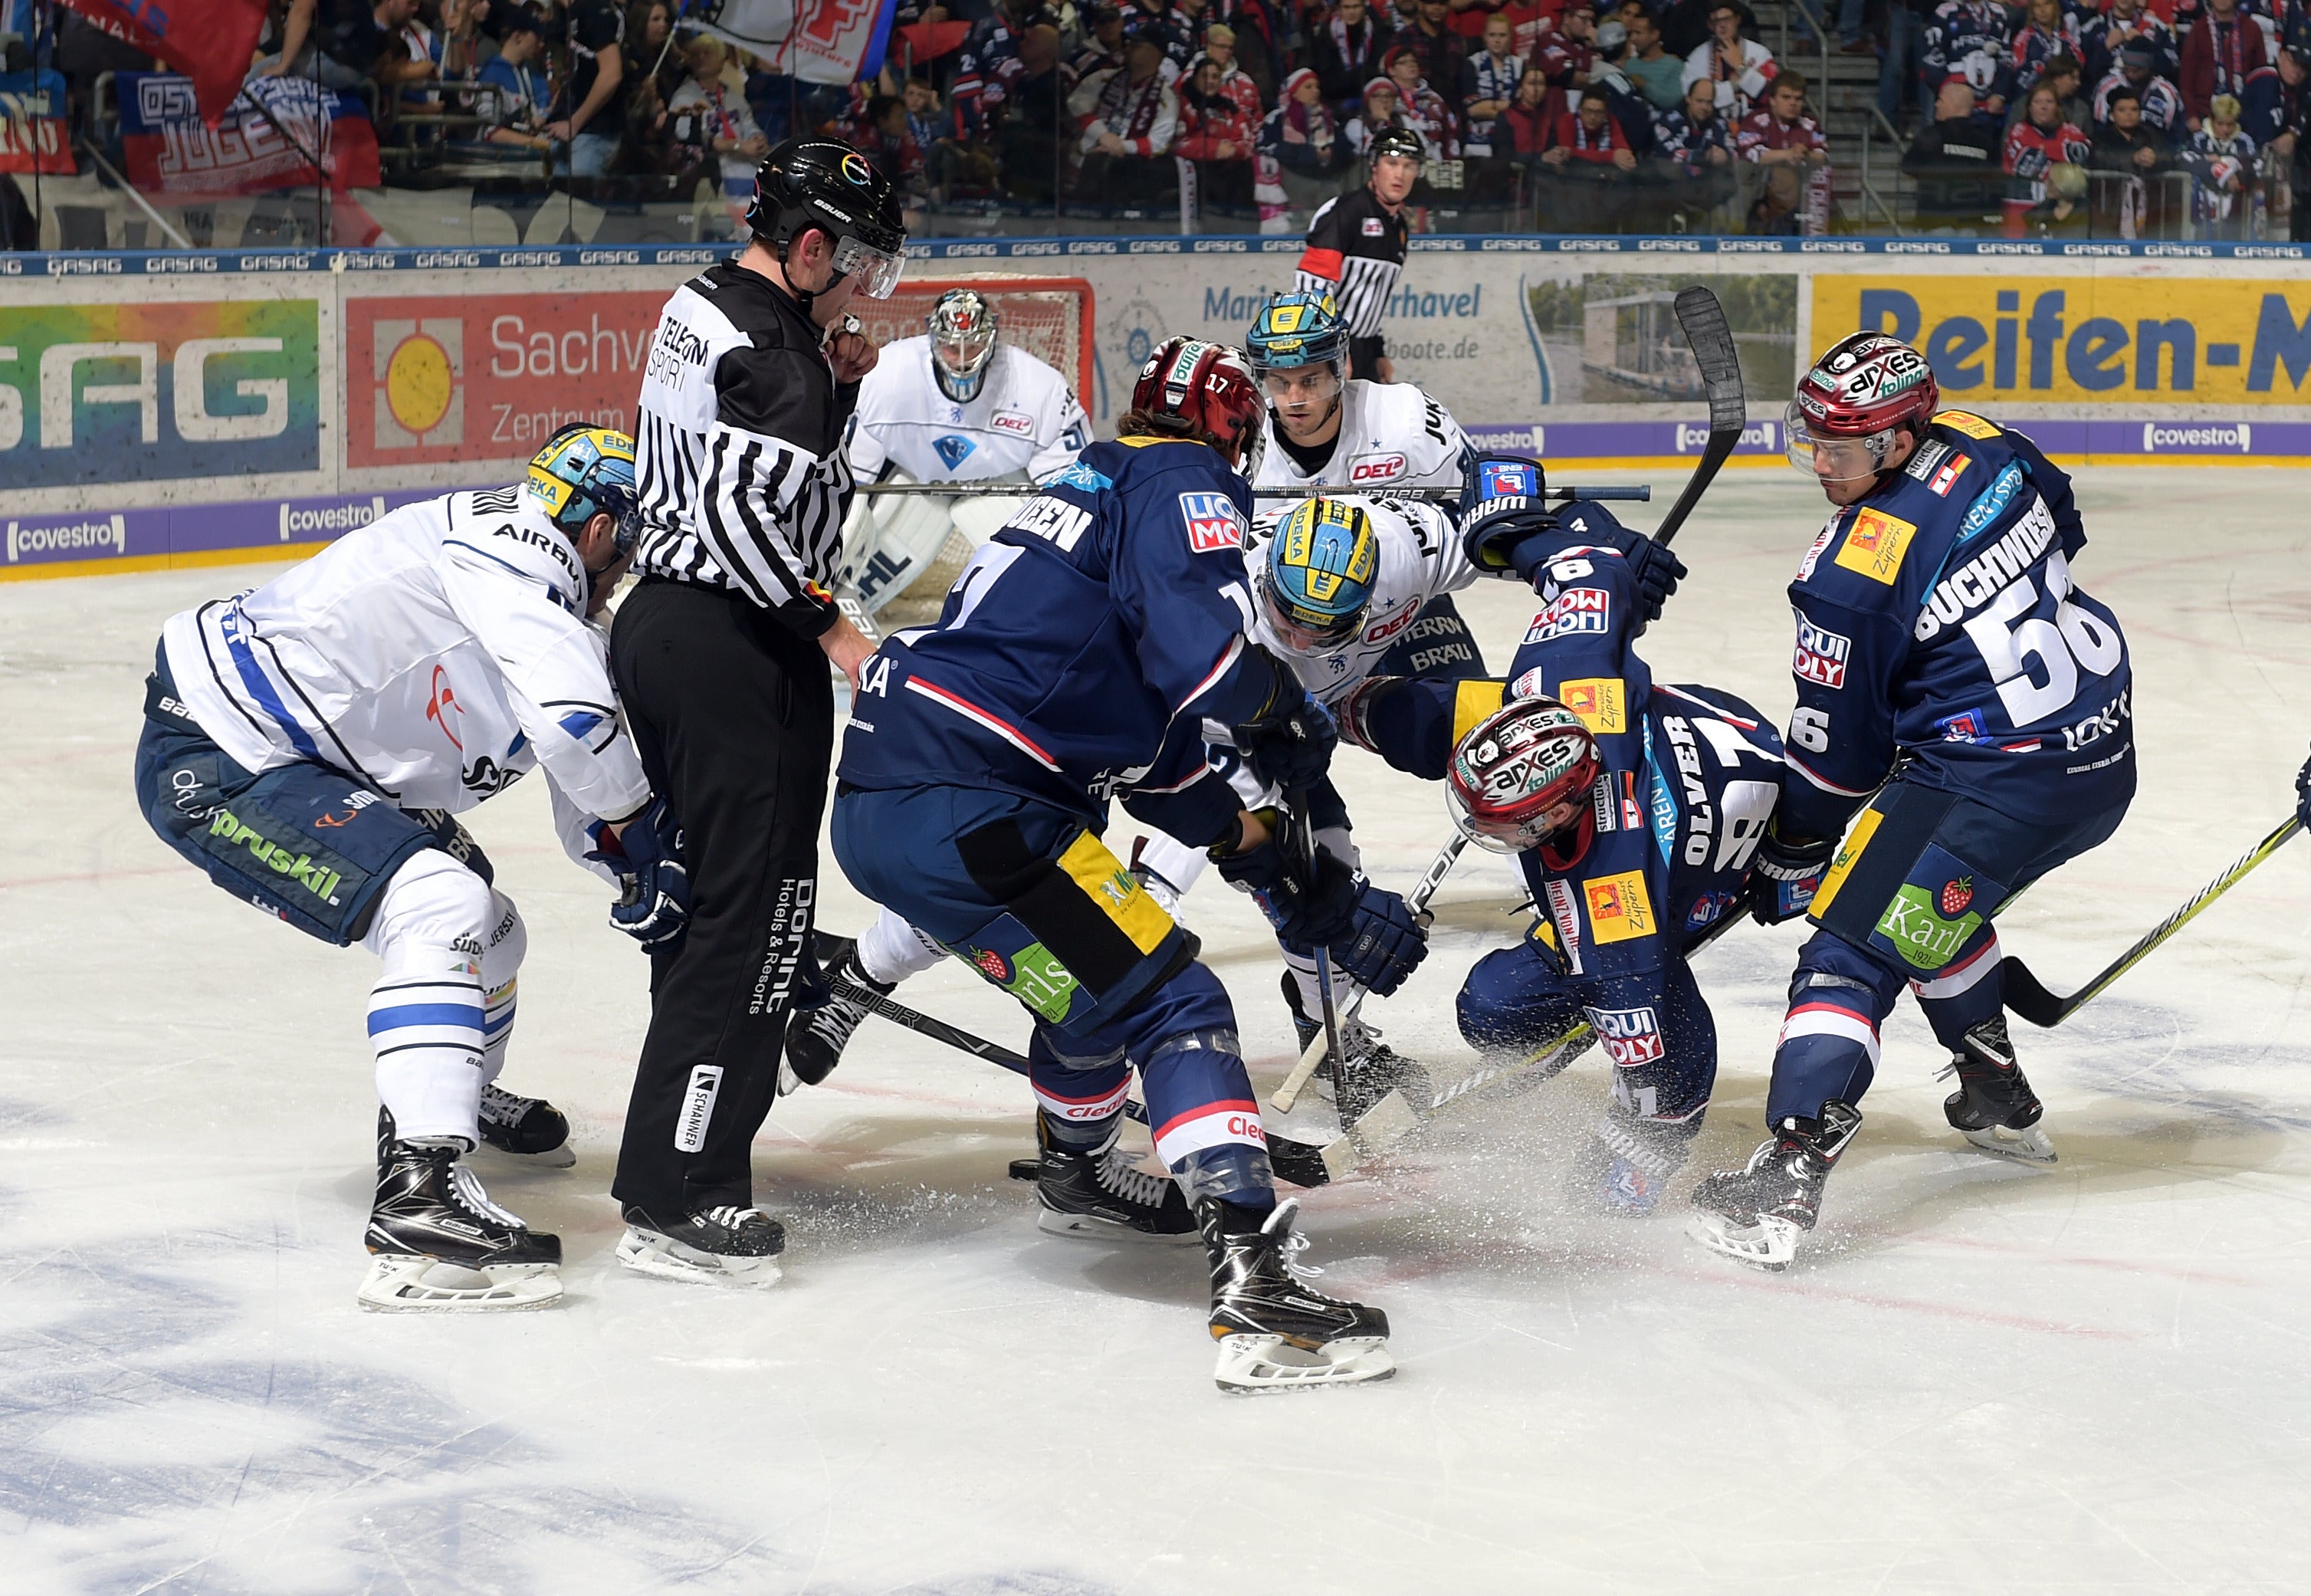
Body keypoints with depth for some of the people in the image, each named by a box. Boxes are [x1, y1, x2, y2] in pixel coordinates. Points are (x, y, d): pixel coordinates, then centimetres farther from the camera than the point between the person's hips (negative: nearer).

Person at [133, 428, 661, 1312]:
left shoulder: (558, 618, 13)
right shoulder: (508, 542, -17)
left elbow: (592, 816, 20)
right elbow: (575, 717, -31)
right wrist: (634, 821, -14)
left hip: (301, 765, 11)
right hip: (217, 763, -11)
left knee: (490, 935, 21)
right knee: (442, 907, -26)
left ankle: (461, 1098, 51)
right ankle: (419, 1195, -35)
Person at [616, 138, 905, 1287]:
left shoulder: (703, 306, 15)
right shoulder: (773, 348, -16)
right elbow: (748, 509, -26)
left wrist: (837, 385, 12)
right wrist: (834, 632, -20)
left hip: (660, 621, 11)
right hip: (734, 645, -11)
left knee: (700, 893, 19)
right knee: (755, 904, -8)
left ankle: (676, 1145, 30)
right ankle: (678, 1196, -10)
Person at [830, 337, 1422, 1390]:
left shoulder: (1097, 489, 28)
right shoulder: (1186, 485, 0)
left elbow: (1158, 758, 27)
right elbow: (1200, 642, -20)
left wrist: (1280, 863, 22)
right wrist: (1286, 716, 2)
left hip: (878, 805, 10)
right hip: (955, 811, -10)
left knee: (1105, 968, 30)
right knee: (1170, 1004, -11)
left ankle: (1074, 1176, 53)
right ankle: (1252, 1283, -23)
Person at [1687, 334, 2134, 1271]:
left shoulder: (1854, 575, -17)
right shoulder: (1980, 446, 3)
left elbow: (1837, 746, -7)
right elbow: (2062, 531, 24)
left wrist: (1789, 854, 8)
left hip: (2000, 785, -9)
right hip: (2108, 745, 9)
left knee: (1854, 947, -8)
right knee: (1934, 896, 31)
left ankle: (1784, 1181, -22)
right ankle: (1998, 1099, 41)